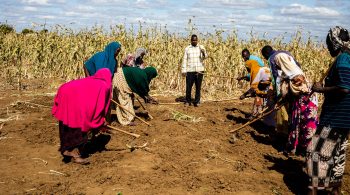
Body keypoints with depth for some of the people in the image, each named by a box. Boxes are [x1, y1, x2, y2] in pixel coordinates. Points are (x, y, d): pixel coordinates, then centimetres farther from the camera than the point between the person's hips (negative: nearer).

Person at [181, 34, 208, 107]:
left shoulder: (201, 47, 5)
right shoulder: (187, 48, 6)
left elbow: (205, 57, -8)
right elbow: (185, 60, 7)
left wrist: (204, 53, -31)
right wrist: (183, 70, 0)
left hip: (199, 70, 0)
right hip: (190, 71, 0)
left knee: (198, 87, 4)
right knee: (188, 86, 0)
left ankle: (197, 102, 13)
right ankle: (188, 101, 15)